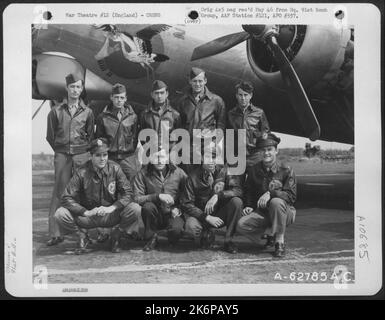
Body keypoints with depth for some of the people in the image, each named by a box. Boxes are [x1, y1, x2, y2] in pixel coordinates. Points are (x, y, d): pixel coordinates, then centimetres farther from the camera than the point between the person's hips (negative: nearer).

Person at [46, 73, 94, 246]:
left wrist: (83, 150, 7)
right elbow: (50, 136, 13)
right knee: (59, 192, -3)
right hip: (61, 155, 0)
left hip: (82, 155, 0)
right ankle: (55, 233, -2)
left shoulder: (87, 111, 9)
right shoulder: (56, 111, 8)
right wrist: (60, 150, 9)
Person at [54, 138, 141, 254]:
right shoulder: (82, 173, -11)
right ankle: (82, 236, 5)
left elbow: (128, 193, -10)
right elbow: (67, 198, -14)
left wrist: (112, 208, -24)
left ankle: (115, 235, 2)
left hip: (111, 215, 1)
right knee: (60, 214, -25)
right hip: (88, 217, 0)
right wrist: (86, 212, -26)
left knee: (135, 209, -26)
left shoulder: (115, 169, -7)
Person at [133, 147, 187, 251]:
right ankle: (152, 239, -6)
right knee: (148, 206, -31)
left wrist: (179, 208, -12)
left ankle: (172, 242, 9)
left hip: (172, 214, -1)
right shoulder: (143, 174, -5)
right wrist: (158, 196, -24)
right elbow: (137, 198, -14)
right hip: (154, 216, 1)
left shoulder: (178, 172, -2)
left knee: (176, 229, -32)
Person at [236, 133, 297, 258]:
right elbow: (249, 192, 17)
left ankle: (280, 241, -20)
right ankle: (269, 232, 6)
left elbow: (291, 196, -16)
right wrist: (248, 206, -2)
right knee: (241, 225, -22)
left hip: (285, 212, -3)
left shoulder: (286, 170, -7)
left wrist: (270, 193, -29)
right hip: (262, 212, 4)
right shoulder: (253, 170, 5)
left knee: (276, 202, -38)